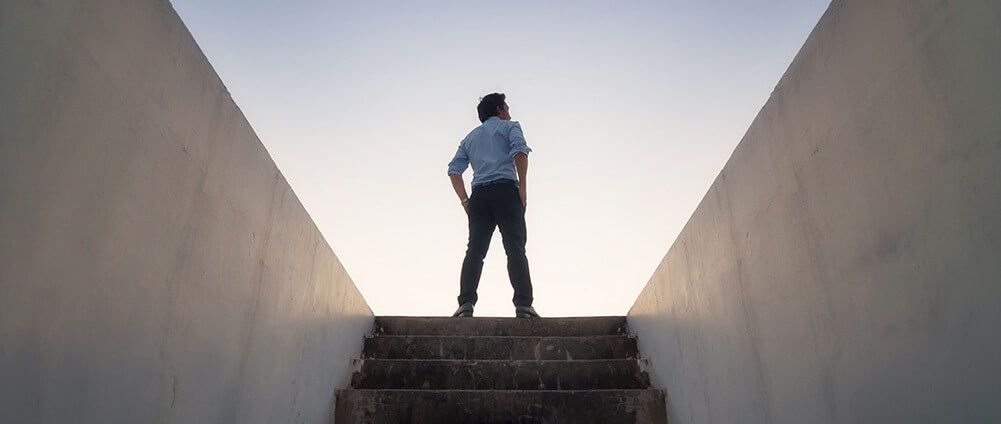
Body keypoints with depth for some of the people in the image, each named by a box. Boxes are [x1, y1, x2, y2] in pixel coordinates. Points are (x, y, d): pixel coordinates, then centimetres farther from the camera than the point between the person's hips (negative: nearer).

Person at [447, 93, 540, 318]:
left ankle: (466, 302, -18)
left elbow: (454, 170, 15)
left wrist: (465, 200, 10)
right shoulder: (510, 126, 16)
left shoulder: (470, 137, 29)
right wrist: (522, 187, -7)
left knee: (475, 250, -5)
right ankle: (523, 304, -19)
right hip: (505, 190, -4)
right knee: (515, 249, -10)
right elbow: (520, 151, -6)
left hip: (479, 195, 4)